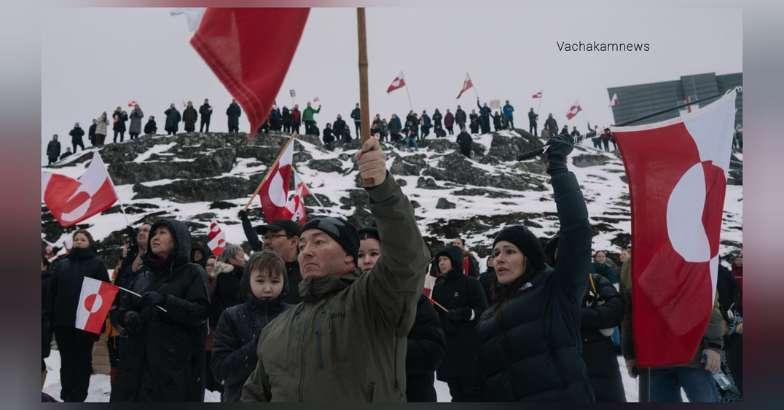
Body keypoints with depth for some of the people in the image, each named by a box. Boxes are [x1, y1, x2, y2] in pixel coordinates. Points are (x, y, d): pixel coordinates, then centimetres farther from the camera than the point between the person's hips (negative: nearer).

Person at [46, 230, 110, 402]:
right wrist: (50, 314, -1)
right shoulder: (61, 264, 13)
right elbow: (51, 291, 9)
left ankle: (78, 397, 10)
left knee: (82, 361, 4)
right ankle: (67, 397, 16)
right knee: (66, 361, 9)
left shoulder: (97, 264, 3)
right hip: (62, 321, 3)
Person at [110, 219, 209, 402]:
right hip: (136, 360, 6)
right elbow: (120, 307, 18)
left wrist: (163, 300, -20)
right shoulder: (144, 275, 20)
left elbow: (201, 311, -10)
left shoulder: (192, 273, 3)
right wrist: (127, 316, -5)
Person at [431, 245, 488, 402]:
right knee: (456, 392, 13)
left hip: (468, 348, -6)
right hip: (447, 347, 6)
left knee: (472, 392, -1)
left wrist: (464, 313, -22)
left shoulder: (470, 283, -6)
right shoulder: (439, 286, 12)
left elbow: (483, 312, -8)